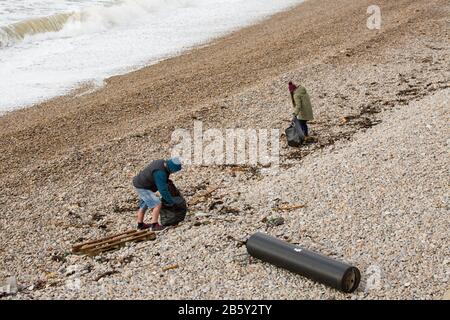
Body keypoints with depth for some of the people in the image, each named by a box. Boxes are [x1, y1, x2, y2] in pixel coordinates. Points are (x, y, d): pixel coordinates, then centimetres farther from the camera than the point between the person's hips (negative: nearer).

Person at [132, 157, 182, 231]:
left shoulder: (162, 163, -4)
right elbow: (163, 190, -30)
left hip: (141, 184, 10)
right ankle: (154, 225, -9)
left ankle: (140, 225, 36)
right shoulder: (160, 173, -32)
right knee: (157, 204, -12)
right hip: (143, 188, -10)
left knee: (143, 205, 23)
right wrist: (171, 202, -22)